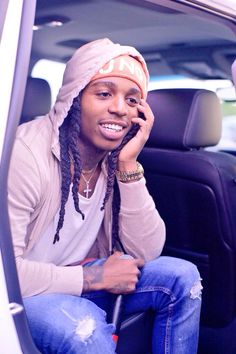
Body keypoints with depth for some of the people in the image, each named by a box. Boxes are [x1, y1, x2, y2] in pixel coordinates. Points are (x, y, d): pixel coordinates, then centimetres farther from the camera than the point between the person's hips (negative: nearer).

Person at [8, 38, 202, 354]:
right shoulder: (27, 153, -25)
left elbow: (146, 253, -10)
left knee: (182, 277, -5)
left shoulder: (116, 158, -6)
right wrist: (93, 277, -20)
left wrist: (128, 164, -19)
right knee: (84, 326, -35)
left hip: (84, 278, 6)